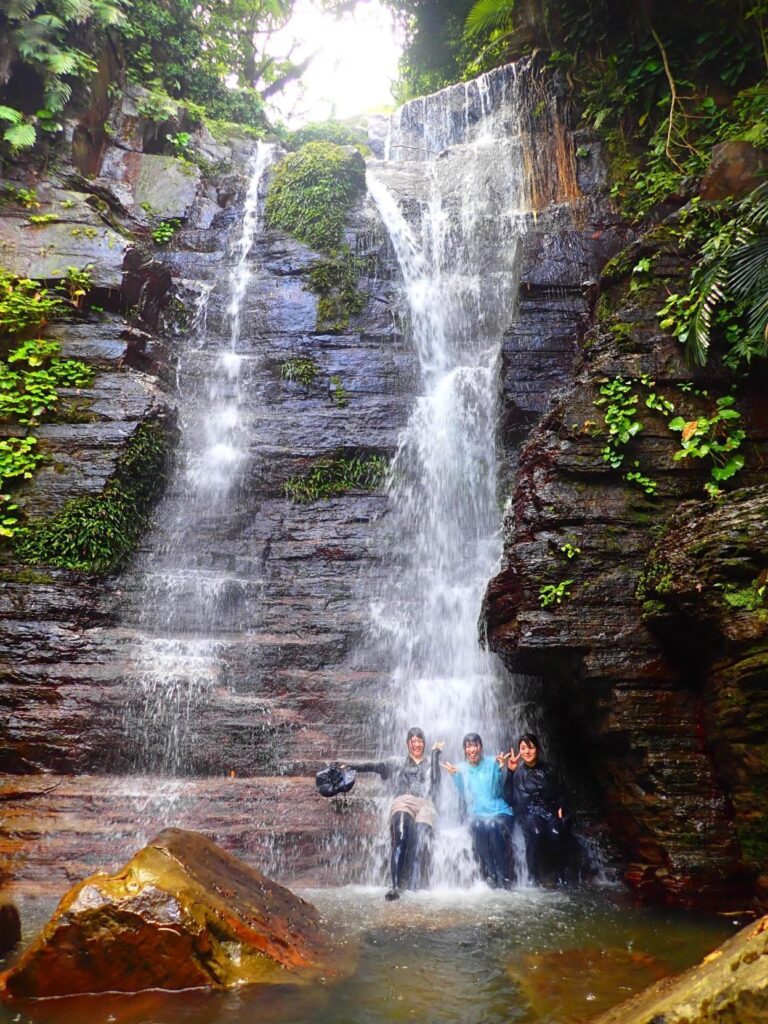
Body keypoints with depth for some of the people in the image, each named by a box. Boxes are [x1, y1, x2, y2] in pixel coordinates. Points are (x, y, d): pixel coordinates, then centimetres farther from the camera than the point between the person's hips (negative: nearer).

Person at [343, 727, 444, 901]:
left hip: (425, 805, 1)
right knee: (400, 839, -29)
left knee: (420, 842, -26)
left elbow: (435, 779, 8)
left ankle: (416, 888, -32)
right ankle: (396, 886, -36)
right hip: (402, 803, -1)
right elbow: (374, 765, 17)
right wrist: (350, 765, 4)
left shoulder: (431, 764, 28)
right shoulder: (397, 763, 27)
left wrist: (436, 753, 10)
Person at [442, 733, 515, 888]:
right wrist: (455, 776, -10)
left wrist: (499, 769, -16)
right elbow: (463, 797, 1)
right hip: (478, 814, 1)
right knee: (478, 826, -32)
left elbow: (496, 792, -5)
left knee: (493, 825, -33)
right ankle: (490, 875, -21)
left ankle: (505, 876, -22)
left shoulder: (492, 763, 3)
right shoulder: (461, 768, 9)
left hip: (500, 812, -1)